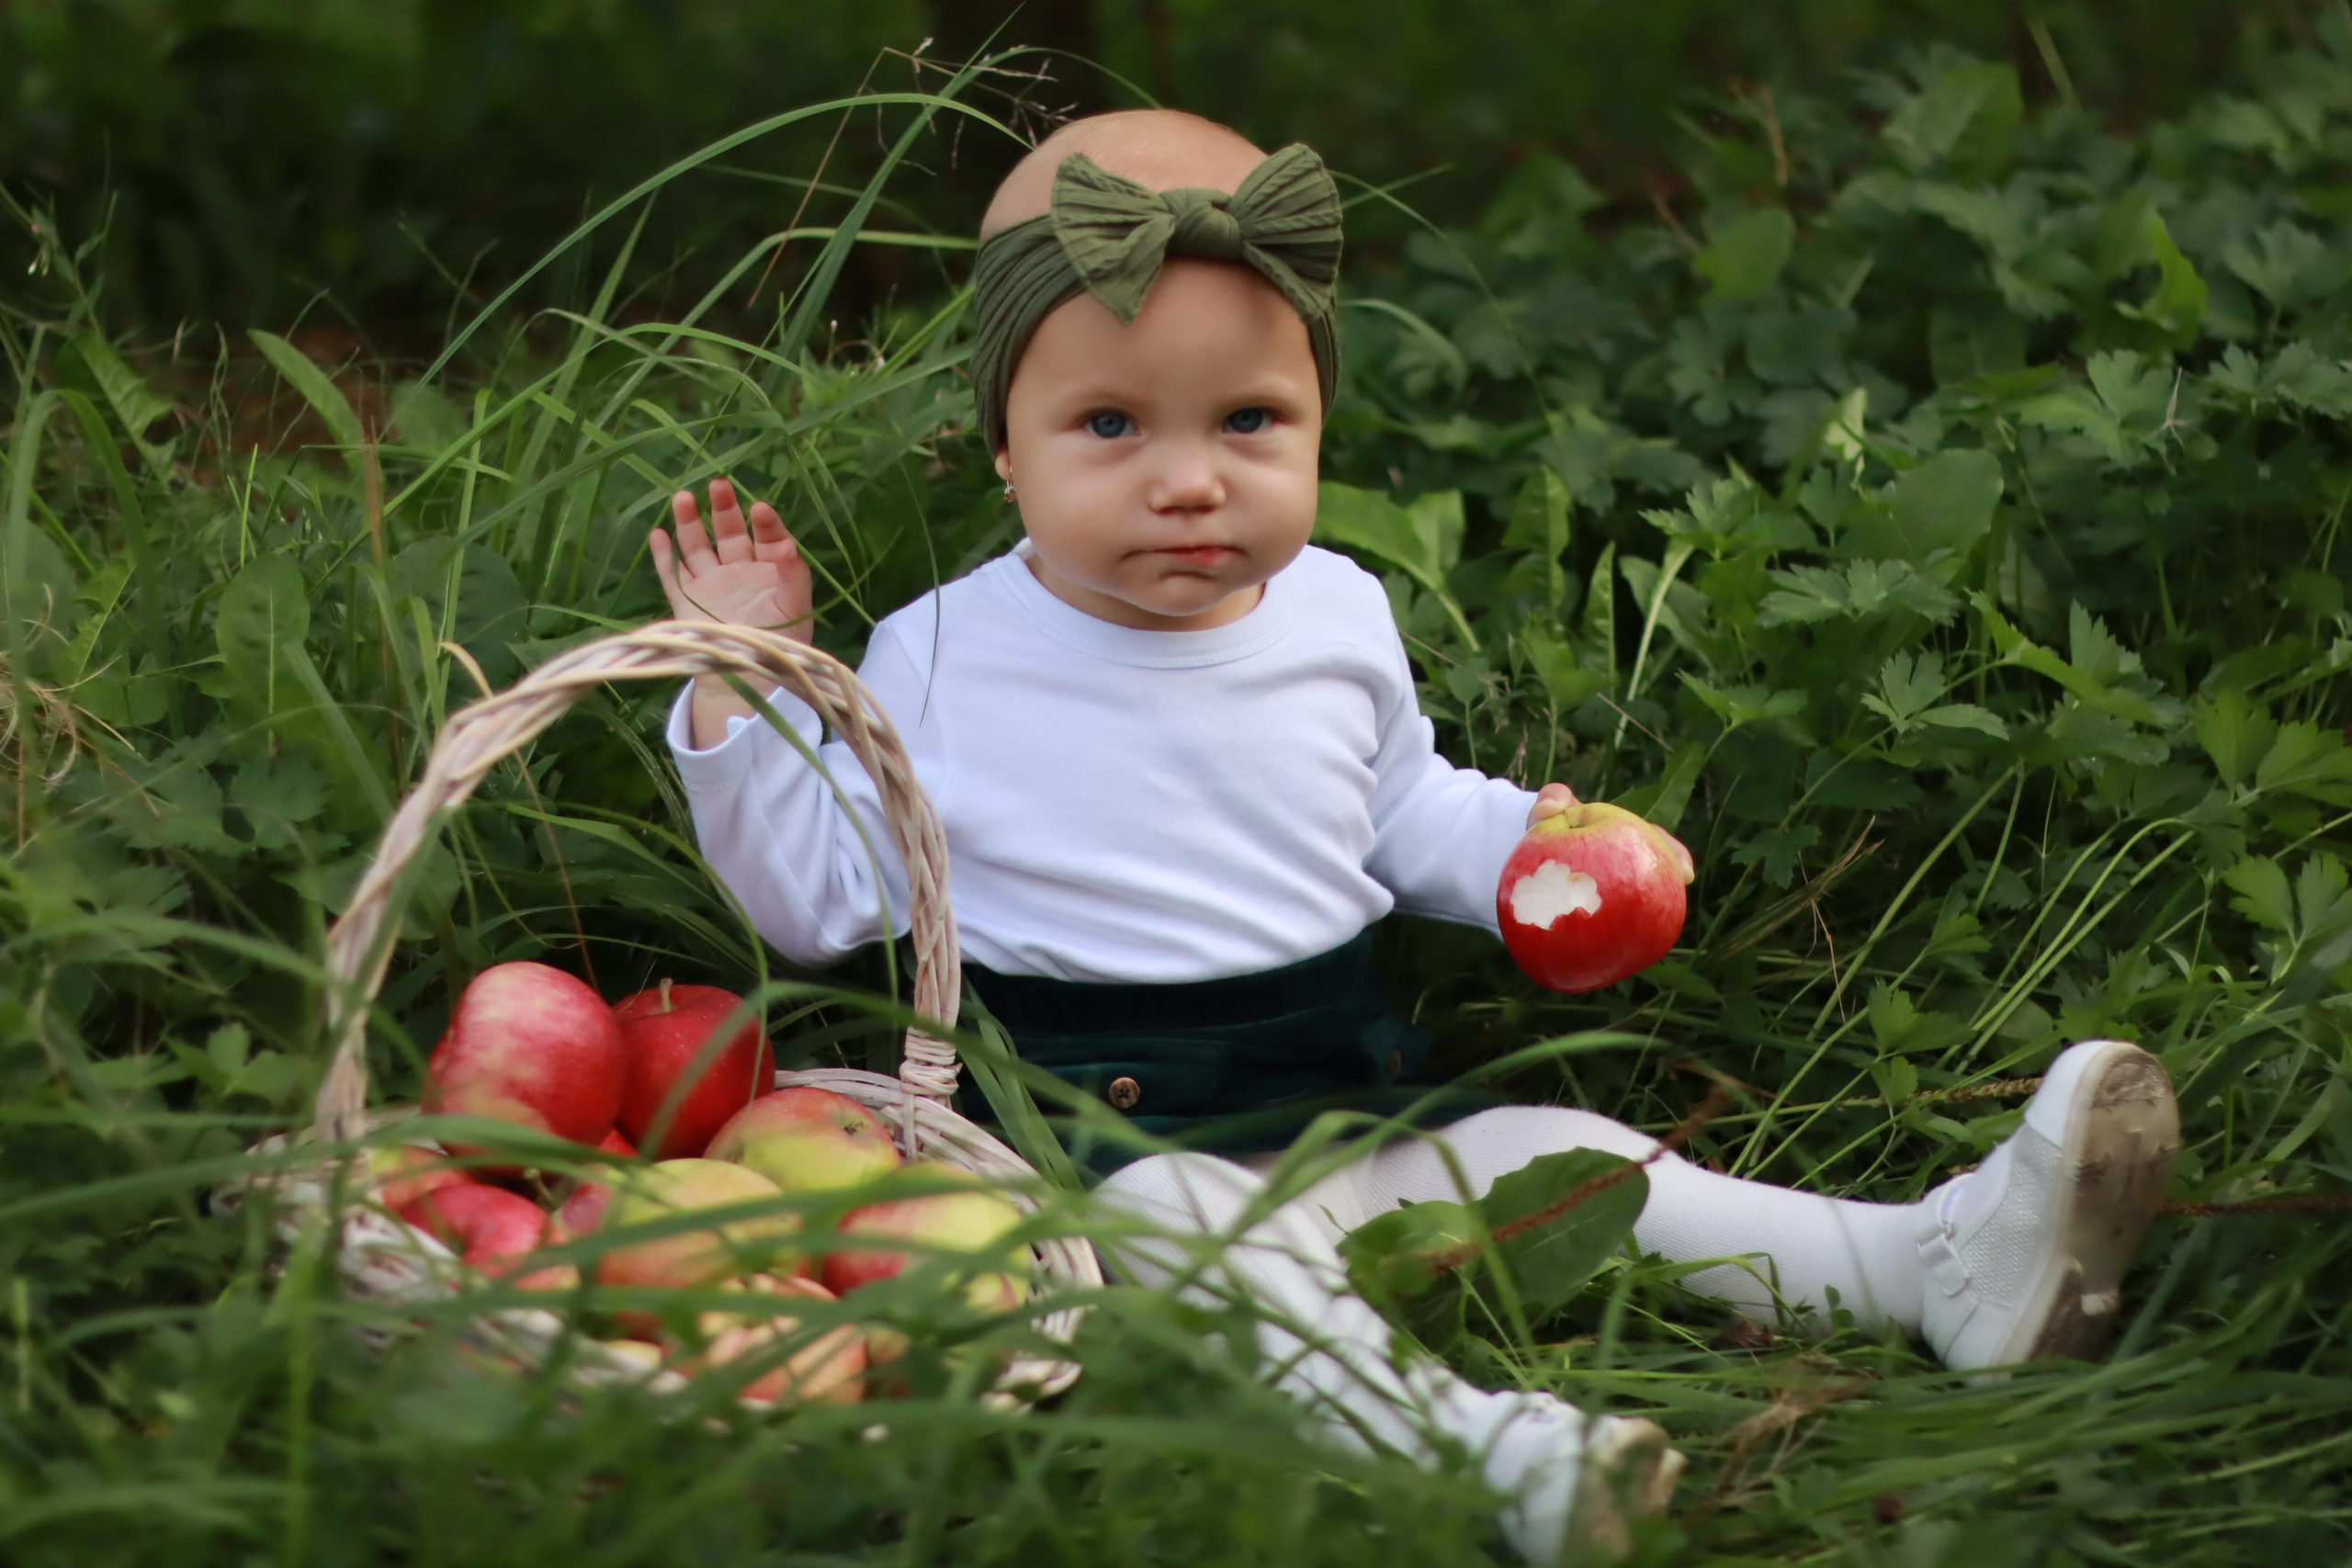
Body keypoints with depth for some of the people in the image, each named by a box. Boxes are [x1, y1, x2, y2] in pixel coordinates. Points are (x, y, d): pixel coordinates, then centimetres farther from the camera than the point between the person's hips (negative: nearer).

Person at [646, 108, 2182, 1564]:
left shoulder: (1337, 618, 7)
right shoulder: (942, 657, -5)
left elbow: (1406, 816, 23)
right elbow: (820, 897, 0)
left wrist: (1531, 842, 3)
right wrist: (741, 683, -8)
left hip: (1365, 1102, 5)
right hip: (1112, 1134, -5)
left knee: (1550, 1152, -12)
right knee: (1174, 1223, -36)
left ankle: (1941, 1263, -15)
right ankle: (1473, 1441, -57)